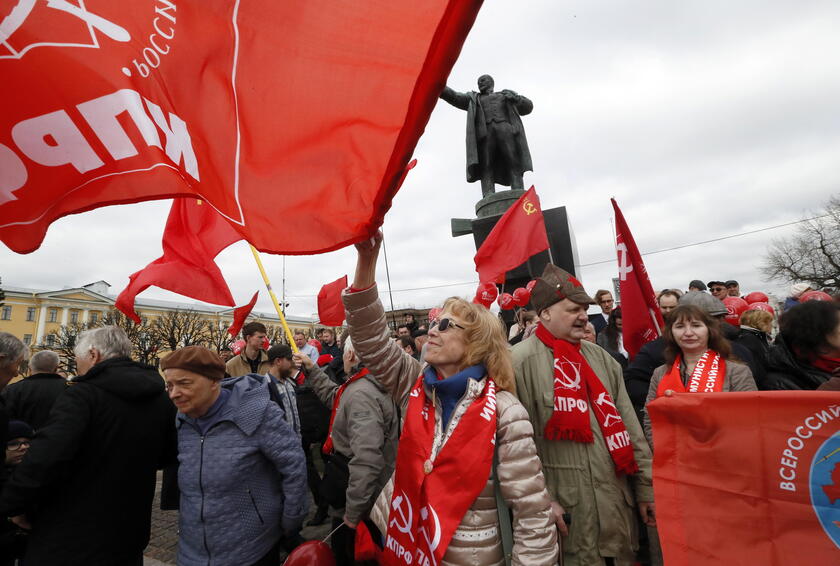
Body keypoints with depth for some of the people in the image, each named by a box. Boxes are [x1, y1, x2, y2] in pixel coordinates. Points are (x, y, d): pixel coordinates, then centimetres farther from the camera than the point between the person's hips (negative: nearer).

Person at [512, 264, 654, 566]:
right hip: (567, 511, -6)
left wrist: (646, 486, 10)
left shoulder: (599, 357, 8)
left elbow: (628, 425, 10)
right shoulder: (522, 361, -17)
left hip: (616, 502, 7)